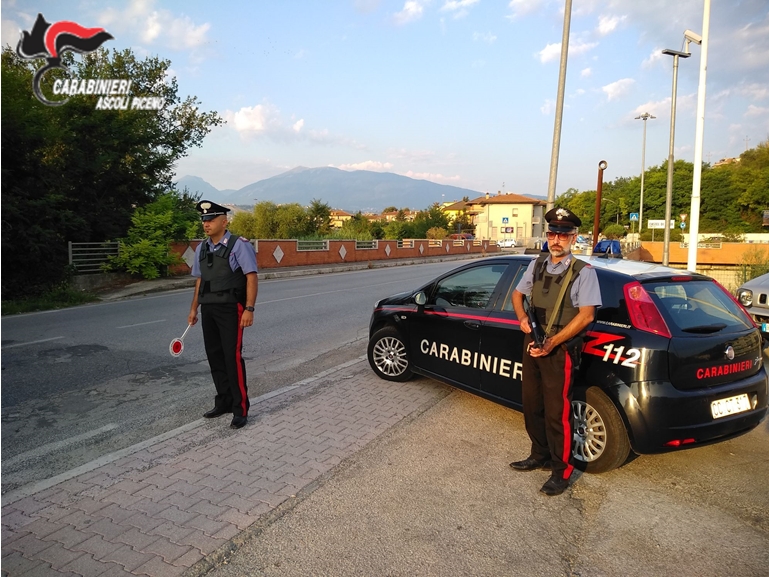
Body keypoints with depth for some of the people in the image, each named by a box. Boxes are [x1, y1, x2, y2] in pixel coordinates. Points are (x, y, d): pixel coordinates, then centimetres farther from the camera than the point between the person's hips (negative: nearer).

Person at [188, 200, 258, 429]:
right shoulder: (201, 248, 11)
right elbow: (200, 280, 19)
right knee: (214, 356, 12)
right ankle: (224, 402, 27)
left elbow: (251, 277, -12)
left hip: (230, 308, -7)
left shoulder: (239, 245, -9)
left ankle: (240, 409, 5)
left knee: (232, 357, -6)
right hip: (208, 309, 7)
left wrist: (249, 309, -19)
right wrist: (194, 308, 18)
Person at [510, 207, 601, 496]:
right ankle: (540, 456, 35)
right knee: (532, 407, 16)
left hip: (560, 350, -6)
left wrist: (552, 343, -20)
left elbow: (586, 315, -15)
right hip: (532, 346, 6)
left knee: (557, 414, -1)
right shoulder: (536, 265, 8)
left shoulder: (583, 272, -9)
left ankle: (561, 471, 16)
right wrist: (523, 318, -2)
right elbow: (518, 294, 20)